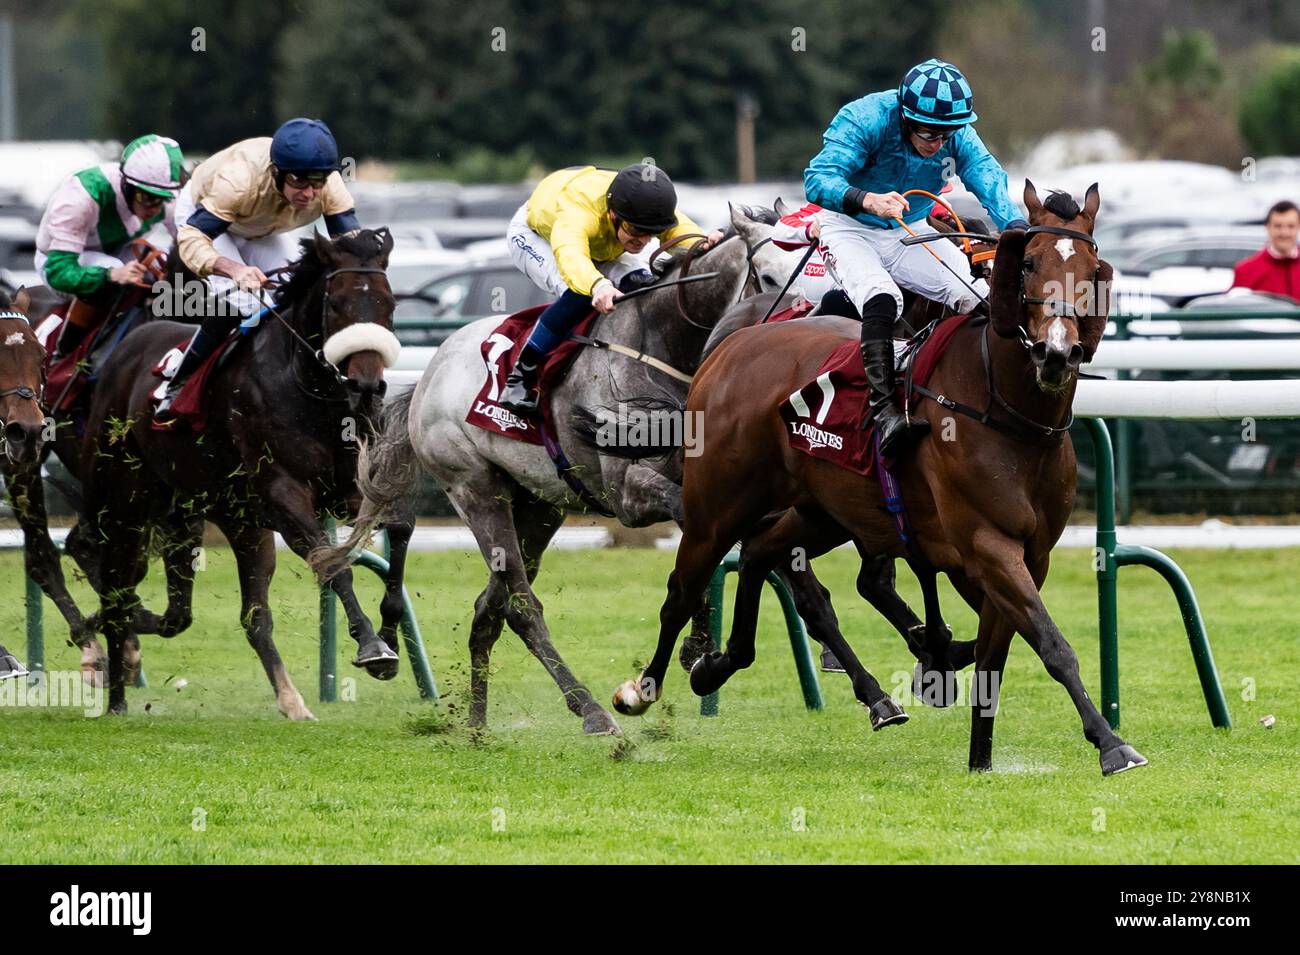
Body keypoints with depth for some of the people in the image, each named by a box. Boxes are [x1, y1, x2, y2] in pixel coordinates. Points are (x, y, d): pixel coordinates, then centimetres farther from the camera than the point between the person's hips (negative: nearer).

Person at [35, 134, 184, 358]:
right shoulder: (82, 197, -39)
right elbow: (58, 272, -41)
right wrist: (113, 275, -58)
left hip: (113, 252, 5)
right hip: (55, 261, -5)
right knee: (104, 282, -38)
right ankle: (62, 355, -17)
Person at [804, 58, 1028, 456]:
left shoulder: (959, 136, -11)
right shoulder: (865, 120, -25)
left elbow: (992, 184, -23)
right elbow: (819, 178, -35)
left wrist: (1019, 229, -45)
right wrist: (868, 200, -55)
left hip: (911, 233, 5)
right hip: (851, 229, -5)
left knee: (980, 297, -17)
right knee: (881, 300, -34)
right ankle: (883, 411, -42)